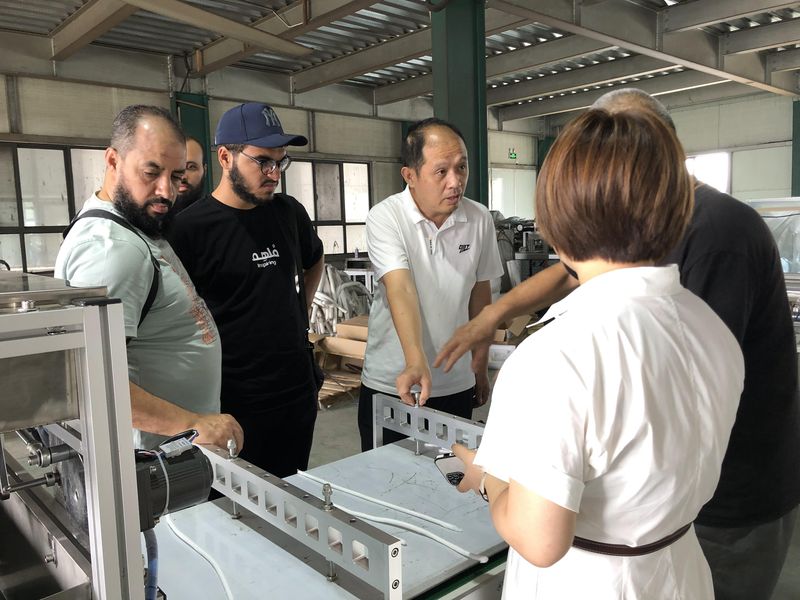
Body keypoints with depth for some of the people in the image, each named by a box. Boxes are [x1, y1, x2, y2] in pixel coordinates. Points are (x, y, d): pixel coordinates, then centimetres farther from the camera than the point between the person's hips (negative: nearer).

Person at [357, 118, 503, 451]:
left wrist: (480, 365, 12)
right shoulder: (385, 218, -13)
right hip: (391, 384, -2)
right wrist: (416, 364, -39)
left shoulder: (479, 220, -2)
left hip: (457, 385, 3)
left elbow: (480, 294, 8)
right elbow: (401, 290, -27)